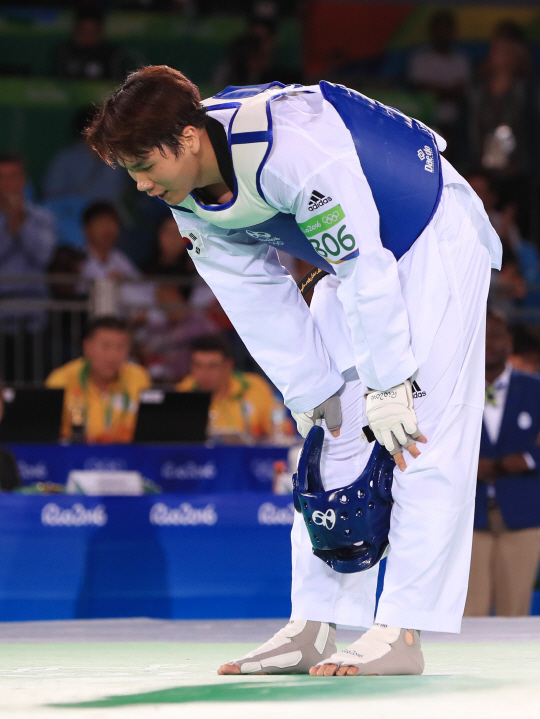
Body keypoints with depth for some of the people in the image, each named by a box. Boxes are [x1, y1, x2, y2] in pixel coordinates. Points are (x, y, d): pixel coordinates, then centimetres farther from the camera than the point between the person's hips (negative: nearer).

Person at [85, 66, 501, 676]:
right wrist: (312, 394, -4)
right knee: (330, 437, 4)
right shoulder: (190, 201, -10)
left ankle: (401, 633, -18)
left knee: (425, 434, -15)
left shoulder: (293, 148, -37)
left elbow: (364, 266, -32)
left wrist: (388, 385, -26)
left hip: (435, 240, -8)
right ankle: (313, 629, 5)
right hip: (354, 261, 8)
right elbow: (261, 301, -3)